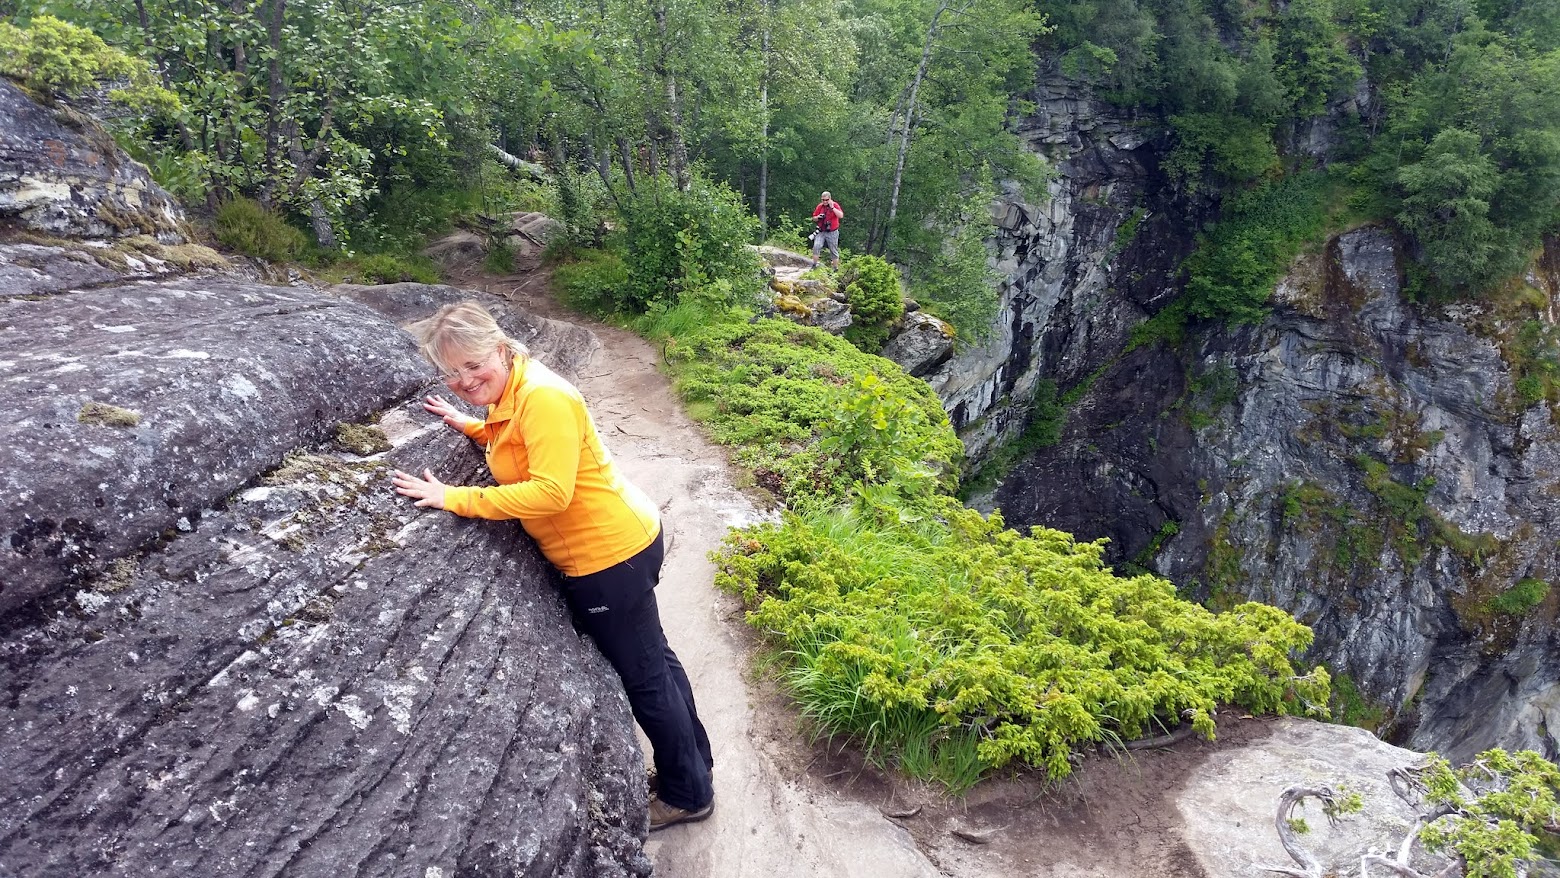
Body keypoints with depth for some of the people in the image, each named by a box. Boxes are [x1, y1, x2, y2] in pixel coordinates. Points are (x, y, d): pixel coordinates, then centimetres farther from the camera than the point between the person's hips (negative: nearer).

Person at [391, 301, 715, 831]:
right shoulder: (507, 393, 7)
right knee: (653, 661, 23)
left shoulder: (542, 397, -24)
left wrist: (455, 499, -26)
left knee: (645, 676, 7)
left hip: (610, 554, -10)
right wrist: (465, 423, 14)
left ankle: (689, 793, 27)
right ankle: (694, 762, 41)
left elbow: (551, 491, -31)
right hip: (624, 542, 10)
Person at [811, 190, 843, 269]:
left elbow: (841, 216, -22)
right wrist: (818, 217, -9)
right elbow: (814, 218, 13)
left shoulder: (835, 205, -7)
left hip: (832, 233, -2)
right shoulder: (820, 206, 3)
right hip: (821, 232, 2)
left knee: (834, 251, 6)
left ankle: (836, 269, 17)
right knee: (816, 246, -19)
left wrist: (832, 207, -25)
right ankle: (814, 265, -11)